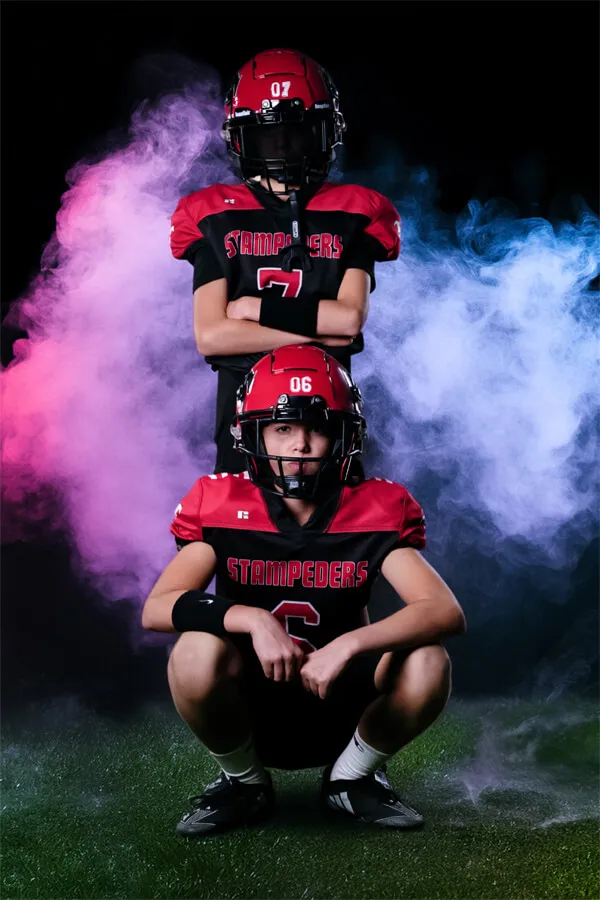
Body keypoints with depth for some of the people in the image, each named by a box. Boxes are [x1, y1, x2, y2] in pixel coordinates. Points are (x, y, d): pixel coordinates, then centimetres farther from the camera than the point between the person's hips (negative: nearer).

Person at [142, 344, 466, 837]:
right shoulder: (222, 507, -11)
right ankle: (245, 783, -1)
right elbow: (155, 609, -21)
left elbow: (447, 612, -22)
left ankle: (352, 777, 4)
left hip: (340, 707, 1)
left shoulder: (375, 511, -11)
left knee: (427, 663, -27)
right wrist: (253, 620, -35)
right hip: (250, 711, 0)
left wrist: (348, 645, -35)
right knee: (197, 652, -32)